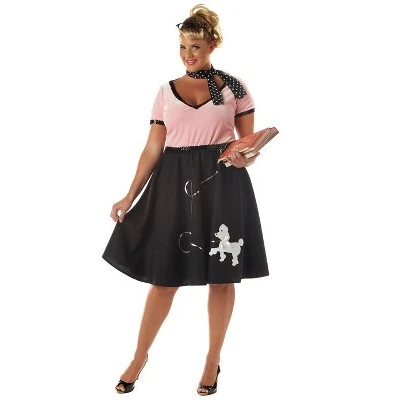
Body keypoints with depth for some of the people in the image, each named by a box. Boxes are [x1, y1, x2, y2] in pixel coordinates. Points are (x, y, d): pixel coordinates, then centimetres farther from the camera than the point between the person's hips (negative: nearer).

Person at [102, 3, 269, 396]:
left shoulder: (234, 86, 3)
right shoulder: (166, 91, 8)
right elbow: (153, 148, 7)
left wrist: (246, 157, -19)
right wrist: (131, 195, 3)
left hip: (222, 185, -1)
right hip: (175, 185, 1)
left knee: (221, 277, 6)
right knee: (164, 277, 6)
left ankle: (213, 360, 24)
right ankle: (140, 356, 24)